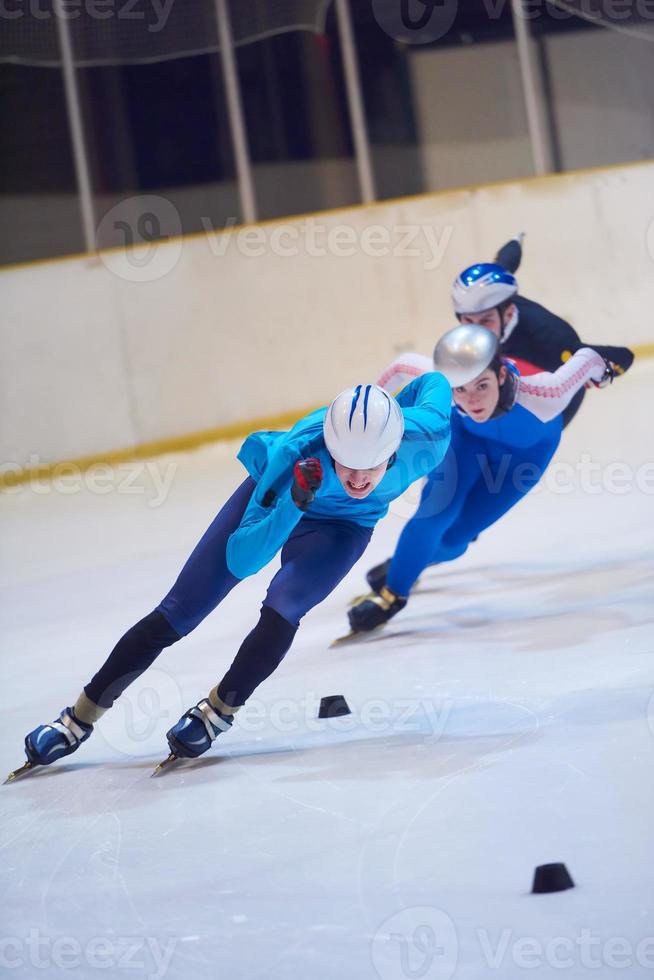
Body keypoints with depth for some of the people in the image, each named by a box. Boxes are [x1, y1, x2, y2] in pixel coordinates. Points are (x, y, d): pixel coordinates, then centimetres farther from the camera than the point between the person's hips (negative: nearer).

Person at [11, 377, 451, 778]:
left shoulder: (426, 434, -37)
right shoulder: (294, 456, -41)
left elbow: (433, 384, -12)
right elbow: (241, 559, -41)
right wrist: (294, 504, -55)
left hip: (341, 525, 1)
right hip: (275, 498, -1)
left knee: (281, 612, -26)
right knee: (177, 615, -1)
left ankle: (217, 711, -1)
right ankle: (79, 720, 13)